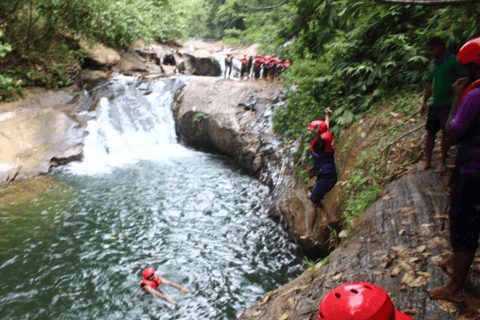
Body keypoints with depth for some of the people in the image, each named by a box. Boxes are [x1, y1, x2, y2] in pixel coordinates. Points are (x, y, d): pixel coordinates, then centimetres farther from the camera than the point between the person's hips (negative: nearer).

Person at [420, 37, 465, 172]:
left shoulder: (453, 61, -6)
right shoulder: (435, 63, 14)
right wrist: (424, 102, 13)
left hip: (448, 104, -6)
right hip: (434, 105, 6)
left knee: (446, 132, -6)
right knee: (430, 132, 6)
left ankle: (442, 162, 2)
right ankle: (427, 161, 14)